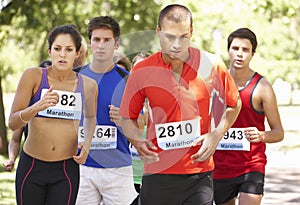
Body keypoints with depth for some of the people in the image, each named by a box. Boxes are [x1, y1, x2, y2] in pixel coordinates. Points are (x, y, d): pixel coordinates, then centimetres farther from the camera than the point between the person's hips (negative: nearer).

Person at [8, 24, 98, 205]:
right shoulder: (33, 76, -5)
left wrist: (87, 142, 6)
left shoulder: (88, 86, 2)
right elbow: (13, 123, -9)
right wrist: (37, 107, -27)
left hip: (67, 170, 1)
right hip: (31, 166, -1)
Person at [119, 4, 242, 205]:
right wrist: (138, 142, -10)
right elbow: (128, 117, 10)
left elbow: (234, 104, 13)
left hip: (200, 174, 0)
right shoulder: (142, 71, -3)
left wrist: (217, 135, -1)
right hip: (157, 175, 0)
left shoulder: (211, 65, -2)